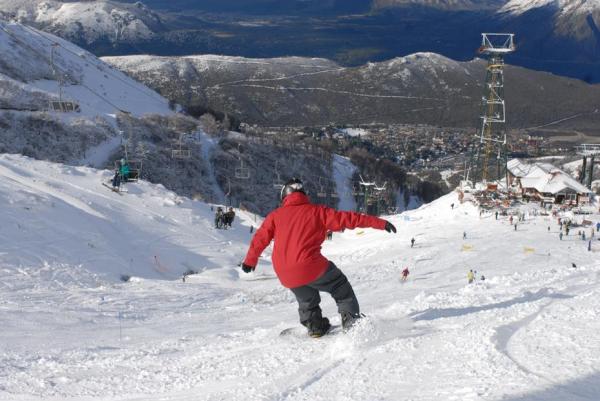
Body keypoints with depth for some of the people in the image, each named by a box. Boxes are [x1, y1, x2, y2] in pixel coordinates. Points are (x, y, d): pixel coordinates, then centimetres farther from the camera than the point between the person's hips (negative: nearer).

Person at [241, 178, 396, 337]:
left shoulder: (275, 215, 14)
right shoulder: (316, 211, 6)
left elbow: (260, 238, 16)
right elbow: (347, 218, 3)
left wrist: (250, 261, 33)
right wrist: (380, 223, 4)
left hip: (286, 276, 4)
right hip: (310, 266, -4)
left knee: (307, 300, 29)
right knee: (341, 287, 16)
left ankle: (314, 326, 20)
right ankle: (351, 319, 4)